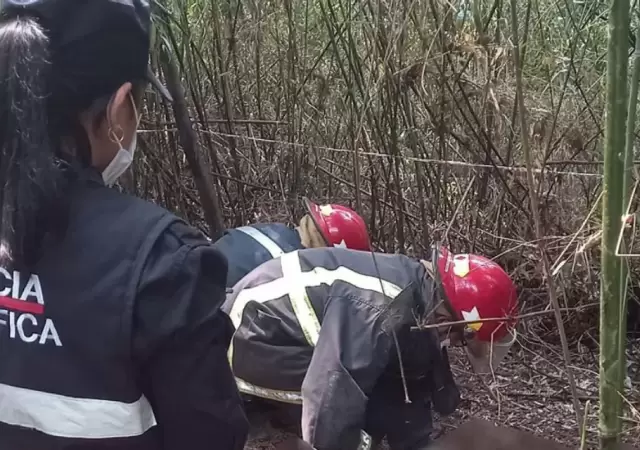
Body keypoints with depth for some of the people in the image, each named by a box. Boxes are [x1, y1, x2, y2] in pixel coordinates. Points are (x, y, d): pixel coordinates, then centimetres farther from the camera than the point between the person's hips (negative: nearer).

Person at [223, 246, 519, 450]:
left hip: (283, 330, 10)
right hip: (251, 338, -10)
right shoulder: (379, 312, -35)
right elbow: (331, 403, -35)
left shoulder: (422, 292, -3)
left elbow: (416, 383, 7)